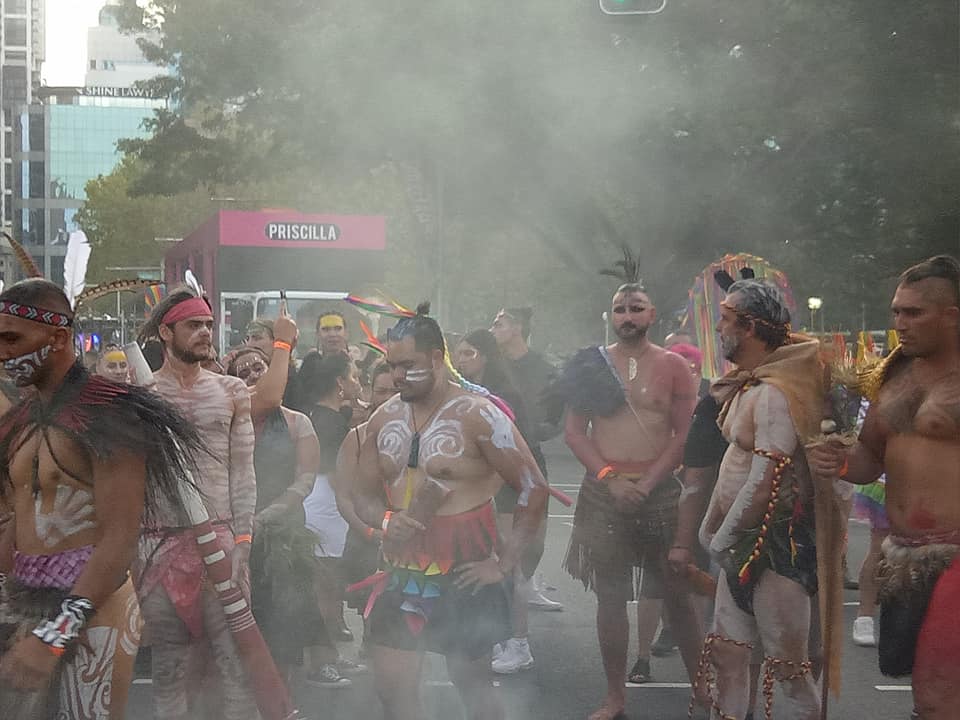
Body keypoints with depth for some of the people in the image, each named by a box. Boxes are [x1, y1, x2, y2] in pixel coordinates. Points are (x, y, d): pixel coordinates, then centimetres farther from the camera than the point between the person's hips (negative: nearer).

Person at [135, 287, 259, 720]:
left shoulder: (231, 392, 9)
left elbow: (243, 469, 8)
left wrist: (243, 537, 0)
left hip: (220, 536, 1)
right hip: (161, 539, -1)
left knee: (235, 657, -3)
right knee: (169, 663, 5)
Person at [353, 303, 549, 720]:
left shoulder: (476, 415, -12)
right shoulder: (384, 419, 6)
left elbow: (534, 489, -11)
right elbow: (364, 494, 13)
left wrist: (504, 564, -14)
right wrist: (385, 520, -10)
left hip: (463, 577, -5)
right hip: (402, 575, 5)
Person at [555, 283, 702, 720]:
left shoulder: (672, 366, 3)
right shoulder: (594, 364, 7)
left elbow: (685, 434, -1)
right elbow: (574, 431, 4)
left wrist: (647, 483, -11)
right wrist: (610, 478, -9)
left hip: (660, 491, -1)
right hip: (603, 492, 2)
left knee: (676, 594, 1)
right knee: (609, 597, 5)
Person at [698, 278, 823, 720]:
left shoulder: (774, 393, -20)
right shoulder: (747, 387, 10)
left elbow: (765, 482, -25)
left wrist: (722, 538, -13)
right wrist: (713, 527, 14)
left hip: (776, 541, -10)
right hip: (744, 540, 10)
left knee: (788, 664, -1)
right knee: (727, 651, 14)